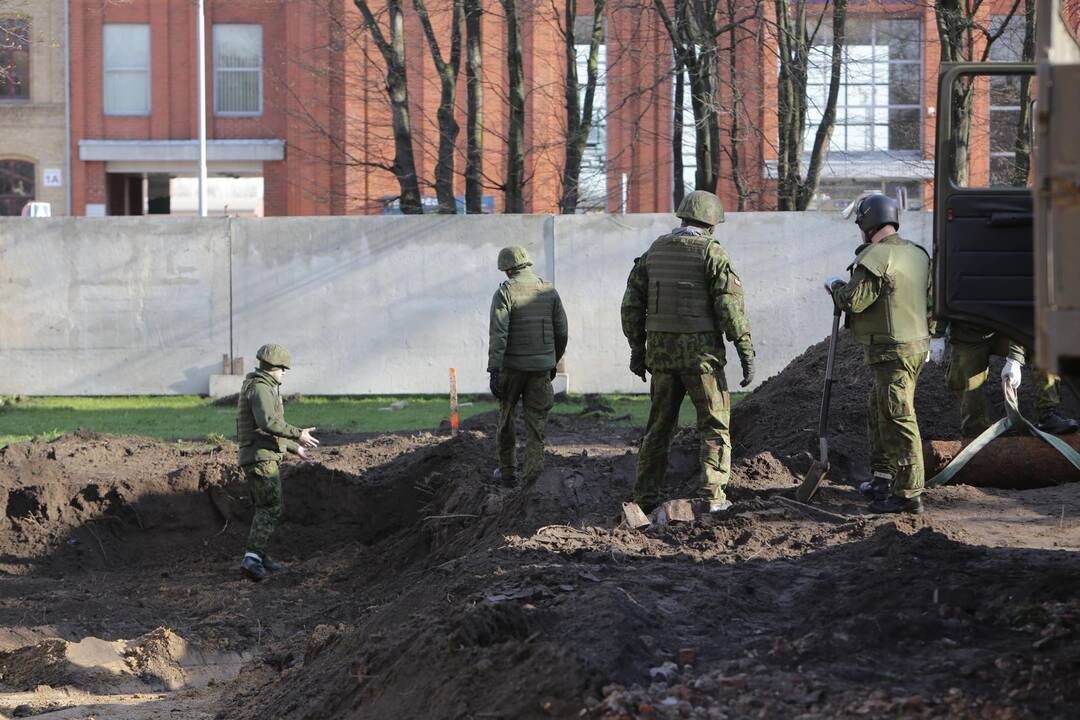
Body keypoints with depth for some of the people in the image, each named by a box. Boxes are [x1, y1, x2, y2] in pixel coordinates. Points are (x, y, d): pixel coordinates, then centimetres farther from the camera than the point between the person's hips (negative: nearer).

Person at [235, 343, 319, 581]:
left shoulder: (260, 388, 21)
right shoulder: (260, 388, -12)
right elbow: (268, 421, -29)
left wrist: (294, 448, 32)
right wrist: (298, 435, -26)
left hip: (255, 457, 10)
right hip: (262, 457, -10)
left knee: (265, 508, 19)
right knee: (271, 509, -13)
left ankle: (259, 557, 24)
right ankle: (252, 558, -22)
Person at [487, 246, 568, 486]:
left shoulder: (505, 293, -9)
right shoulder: (549, 291, 4)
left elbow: (498, 335, -17)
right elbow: (561, 332, 8)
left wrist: (494, 371, -18)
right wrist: (553, 363, 21)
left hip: (512, 367, -2)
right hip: (541, 366, 3)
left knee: (506, 419, 15)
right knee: (536, 422, 4)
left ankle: (507, 472, 21)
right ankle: (533, 473, -9)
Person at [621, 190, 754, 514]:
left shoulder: (655, 250, 9)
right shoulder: (711, 252, -7)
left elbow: (632, 303, 10)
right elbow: (730, 305, -14)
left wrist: (637, 348, 18)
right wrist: (746, 353, -11)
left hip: (661, 350, 5)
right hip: (701, 350, -5)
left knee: (659, 424, 15)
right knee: (714, 425, 4)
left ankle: (647, 494, 14)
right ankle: (712, 495, -3)